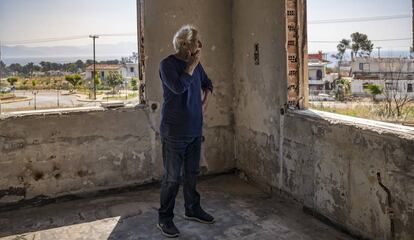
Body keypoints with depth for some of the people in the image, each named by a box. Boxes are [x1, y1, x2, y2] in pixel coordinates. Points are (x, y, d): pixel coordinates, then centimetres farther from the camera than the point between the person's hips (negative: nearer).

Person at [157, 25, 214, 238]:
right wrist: (192, 64, -17)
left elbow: (207, 84, 25)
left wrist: (205, 103, 10)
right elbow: (178, 86, -27)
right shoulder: (167, 64, -11)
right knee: (172, 177, -1)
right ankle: (164, 219, 13)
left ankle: (193, 209, 33)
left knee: (191, 173, 17)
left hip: (195, 129, 7)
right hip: (175, 131, -7)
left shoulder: (196, 64, 9)